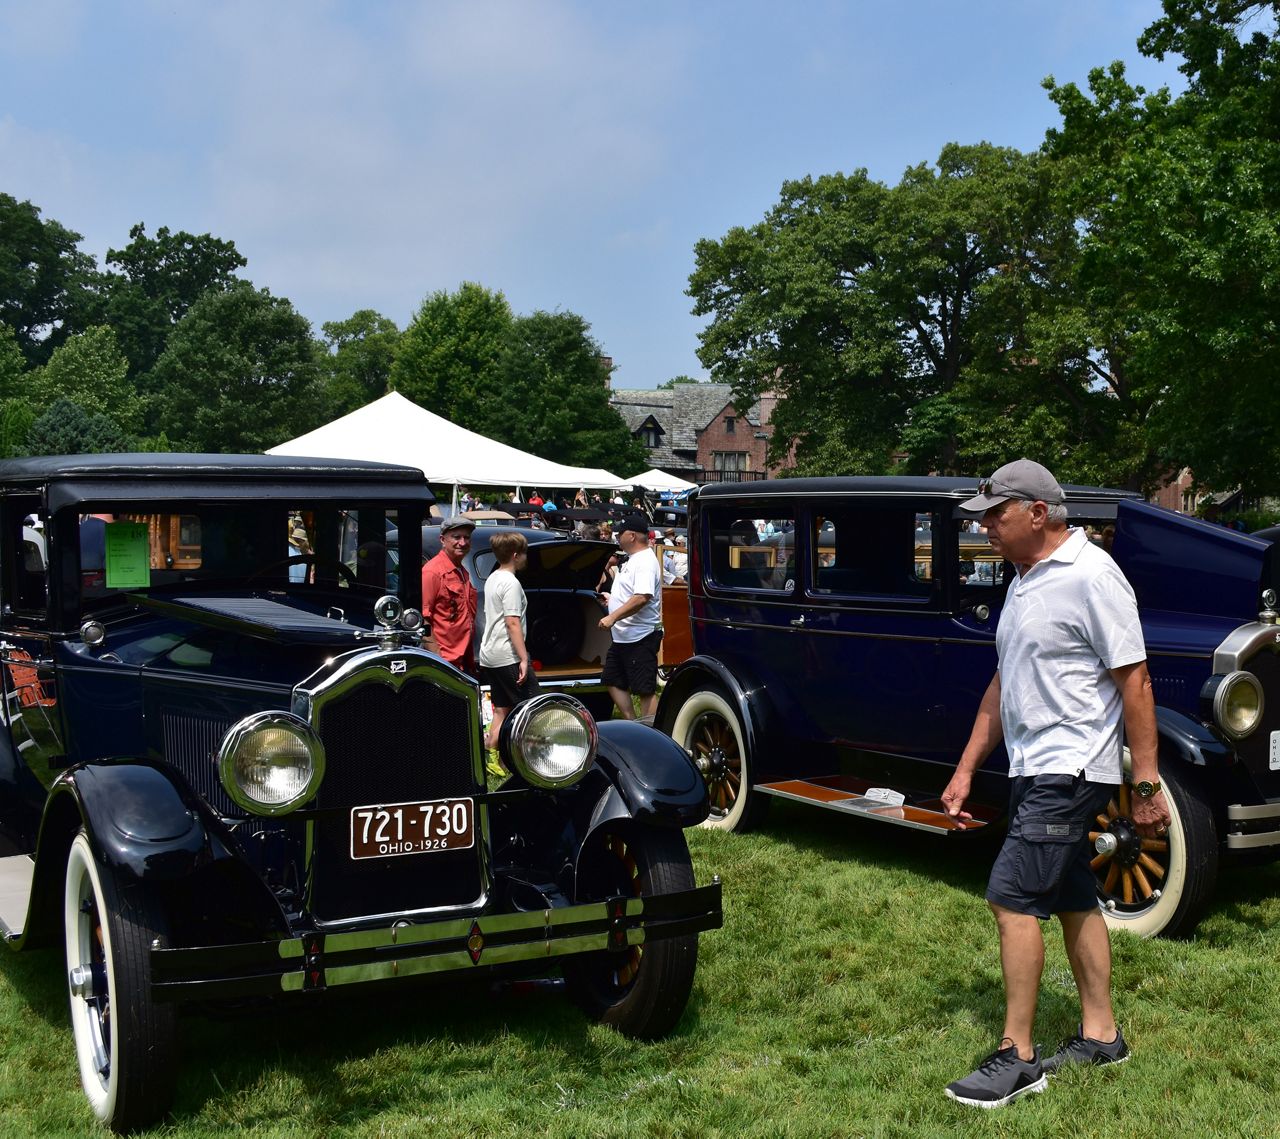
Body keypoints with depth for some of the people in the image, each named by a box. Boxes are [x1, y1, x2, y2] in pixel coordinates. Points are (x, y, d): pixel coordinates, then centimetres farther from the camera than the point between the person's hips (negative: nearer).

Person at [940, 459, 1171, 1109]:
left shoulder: (1090, 574, -15)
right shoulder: (1025, 580, 13)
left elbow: (1134, 679, -17)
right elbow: (1004, 684, 18)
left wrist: (1146, 785, -18)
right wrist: (965, 771, 16)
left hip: (1071, 768, -9)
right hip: (1034, 768, 9)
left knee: (1012, 897, -11)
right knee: (1072, 900, 15)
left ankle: (1016, 1058, -3)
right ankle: (1101, 1036, 27)